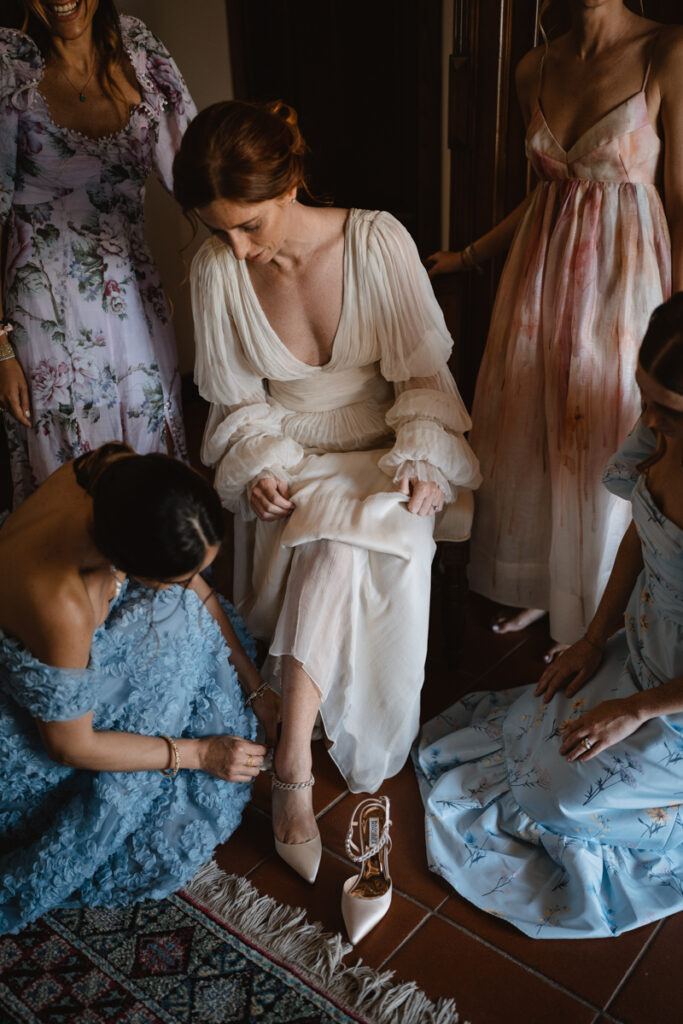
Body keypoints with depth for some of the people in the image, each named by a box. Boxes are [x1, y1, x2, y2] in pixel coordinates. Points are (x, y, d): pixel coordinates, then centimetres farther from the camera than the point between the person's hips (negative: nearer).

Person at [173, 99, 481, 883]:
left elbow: (423, 372, -6)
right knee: (335, 554, -29)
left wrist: (419, 458, -20)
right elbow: (237, 402, 2)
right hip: (290, 459, 1)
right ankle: (297, 775, -18)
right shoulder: (215, 270, -8)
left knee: (339, 552, -31)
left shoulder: (376, 241, -13)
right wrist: (258, 467, -15)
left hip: (381, 451, -1)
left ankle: (291, 768, -23)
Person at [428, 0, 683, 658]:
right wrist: (469, 256, 18)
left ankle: (589, 618, 28)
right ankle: (537, 584, 37)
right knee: (530, 435, 14)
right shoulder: (535, 69, 5)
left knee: (600, 447, 6)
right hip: (543, 274, 6)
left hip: (621, 282, -5)